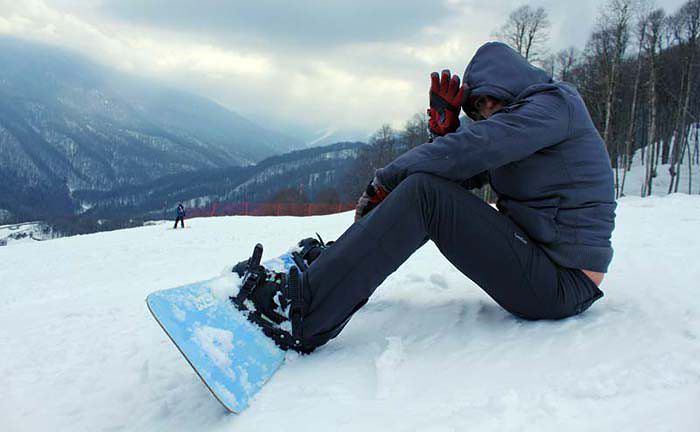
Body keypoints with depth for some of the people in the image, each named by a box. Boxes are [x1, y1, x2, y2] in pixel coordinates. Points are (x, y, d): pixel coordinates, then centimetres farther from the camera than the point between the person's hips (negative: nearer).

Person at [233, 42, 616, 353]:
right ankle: (334, 260, 8)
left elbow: (471, 148, -20)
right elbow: (466, 171, 13)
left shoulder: (555, 103, -8)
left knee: (425, 191, -23)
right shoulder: (524, 121, 20)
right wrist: (444, 127, -3)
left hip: (562, 283, -9)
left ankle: (301, 313, -27)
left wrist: (384, 181, -13)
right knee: (436, 185, 5)